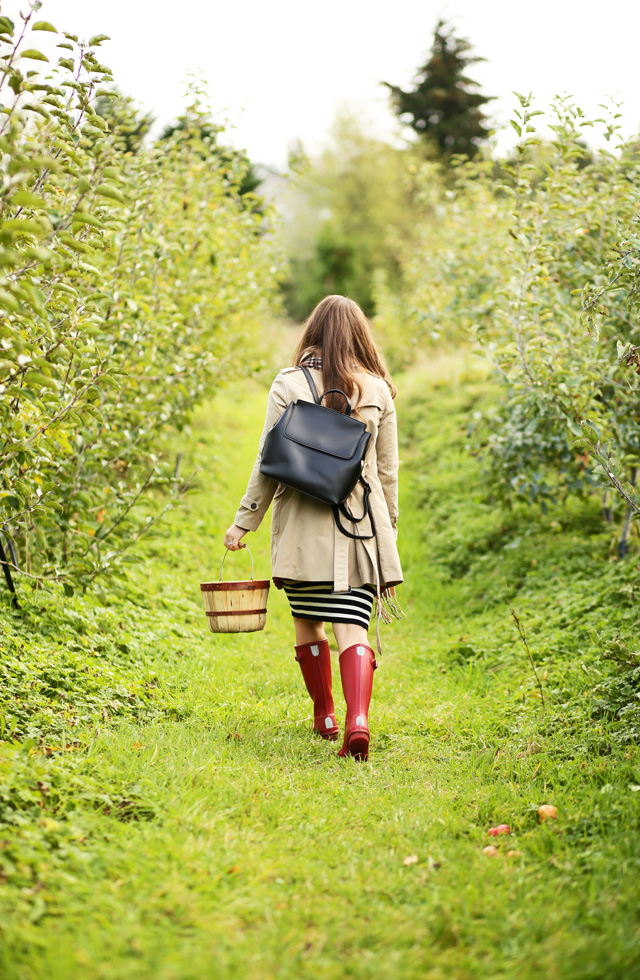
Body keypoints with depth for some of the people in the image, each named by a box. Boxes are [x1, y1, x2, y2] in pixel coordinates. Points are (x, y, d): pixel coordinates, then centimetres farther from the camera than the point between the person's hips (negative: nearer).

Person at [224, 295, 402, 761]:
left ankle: (325, 717, 26)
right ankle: (358, 719, -22)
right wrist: (389, 527, 18)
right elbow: (387, 470, 7)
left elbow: (270, 462, -3)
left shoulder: (289, 384, -2)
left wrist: (244, 522, 5)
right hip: (361, 527, 1)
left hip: (304, 525, -1)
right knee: (353, 627, -3)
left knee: (307, 622, 16)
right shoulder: (377, 390, 3)